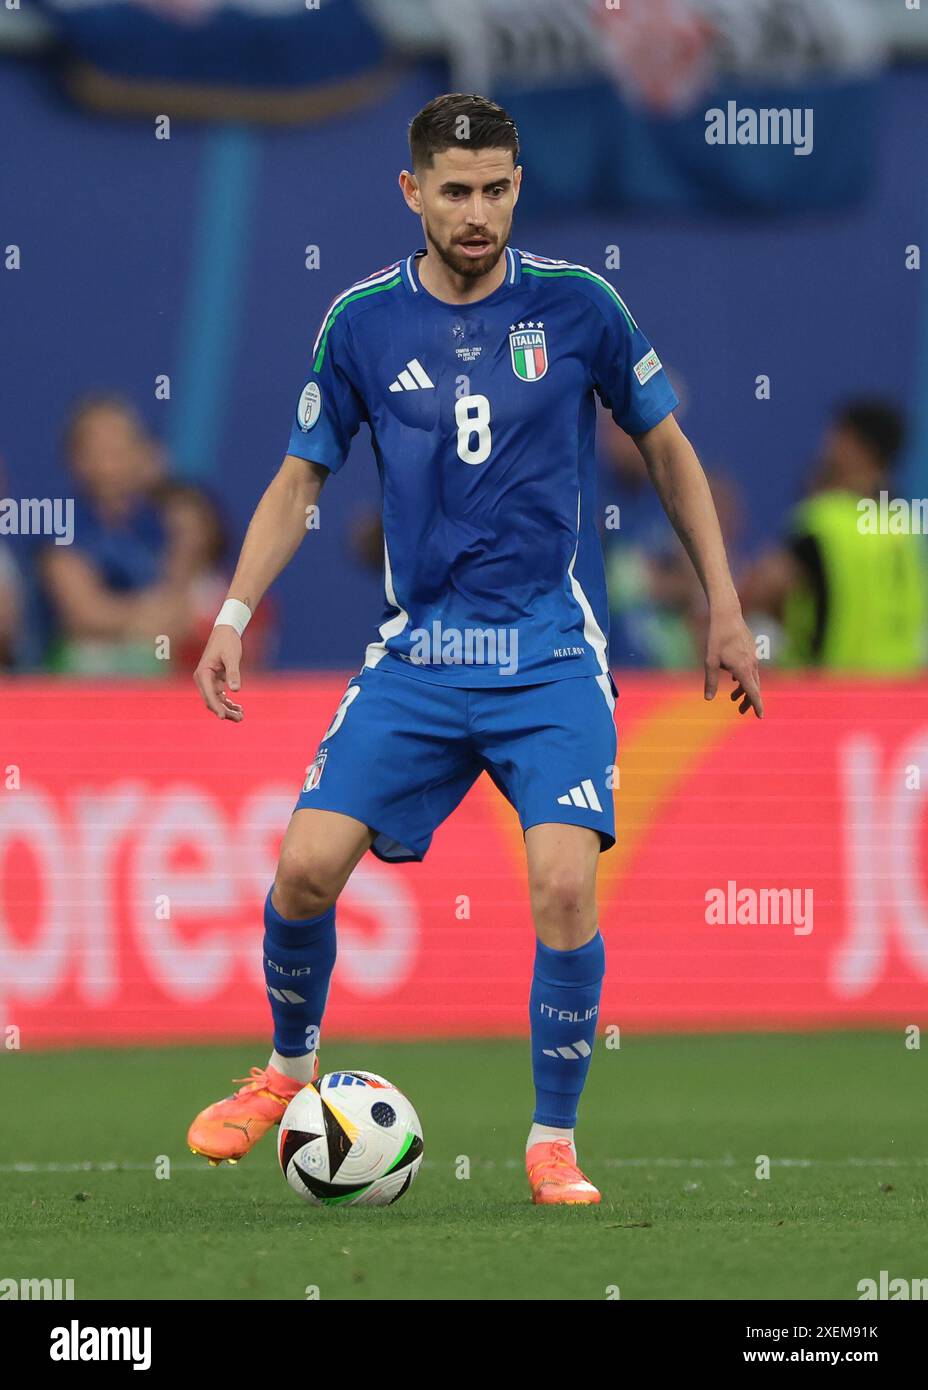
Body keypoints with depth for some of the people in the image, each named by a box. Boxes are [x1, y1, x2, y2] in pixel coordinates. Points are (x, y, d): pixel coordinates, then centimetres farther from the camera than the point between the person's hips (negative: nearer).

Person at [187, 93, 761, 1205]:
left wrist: (724, 609, 9)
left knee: (564, 885, -19)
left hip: (552, 653, -2)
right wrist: (233, 615, -1)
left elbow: (667, 450, 9)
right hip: (418, 648, 2)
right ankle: (288, 1073, 18)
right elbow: (300, 478, 10)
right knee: (306, 864, -11)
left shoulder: (575, 305, -3)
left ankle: (553, 1143, -1)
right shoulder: (361, 320, 0)